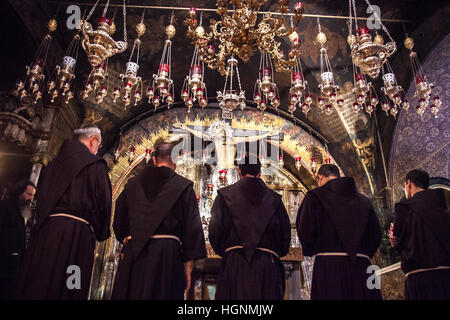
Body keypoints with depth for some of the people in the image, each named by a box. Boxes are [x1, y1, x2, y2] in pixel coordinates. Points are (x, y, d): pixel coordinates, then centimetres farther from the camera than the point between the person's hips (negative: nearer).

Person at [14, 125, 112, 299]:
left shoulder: (55, 163, 17)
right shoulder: (95, 164, -2)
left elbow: (41, 199, 19)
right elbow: (103, 201, -5)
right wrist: (100, 233, 9)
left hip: (46, 229, 6)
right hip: (77, 232, -6)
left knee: (36, 287, 8)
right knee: (67, 287, -2)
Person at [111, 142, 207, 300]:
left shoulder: (132, 184, 10)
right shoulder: (184, 187, 0)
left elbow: (119, 223, 16)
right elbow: (192, 228, -2)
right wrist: (188, 265, 2)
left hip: (133, 255, 3)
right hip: (167, 254, -3)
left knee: (131, 293, 11)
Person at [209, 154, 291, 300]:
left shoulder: (225, 194, 1)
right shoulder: (274, 198, 6)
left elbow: (215, 229, -3)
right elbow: (285, 232, 8)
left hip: (234, 265, -1)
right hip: (267, 265, 2)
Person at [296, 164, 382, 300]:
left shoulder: (314, 196, -1)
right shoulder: (363, 200, 13)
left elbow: (305, 232, -8)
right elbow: (376, 234, 11)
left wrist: (311, 251, 12)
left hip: (328, 267, -4)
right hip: (361, 267, 4)